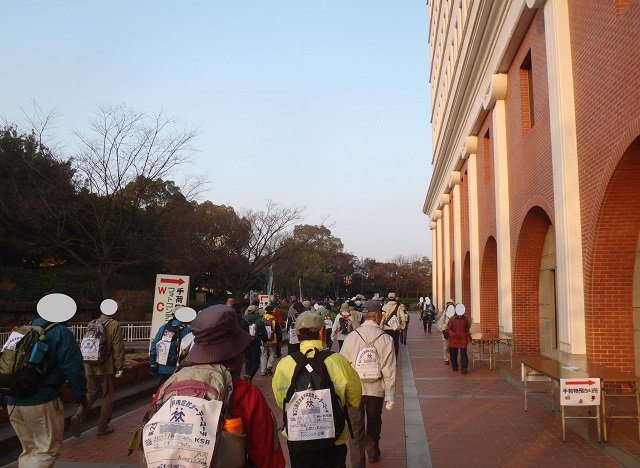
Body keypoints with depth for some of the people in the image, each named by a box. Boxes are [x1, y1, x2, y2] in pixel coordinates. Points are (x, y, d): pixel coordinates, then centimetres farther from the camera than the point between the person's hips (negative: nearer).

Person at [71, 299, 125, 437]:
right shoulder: (115, 325, -9)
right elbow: (118, 348, -13)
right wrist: (119, 367, -7)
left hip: (91, 367, 5)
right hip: (107, 367, -5)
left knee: (91, 393, 17)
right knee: (107, 396, 8)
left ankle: (78, 416, -5)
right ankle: (102, 427, 14)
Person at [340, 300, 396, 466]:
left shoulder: (352, 337, -9)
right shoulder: (386, 339, -11)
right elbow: (389, 371, -10)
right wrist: (390, 397, -2)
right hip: (376, 389, 1)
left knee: (356, 427, 6)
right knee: (374, 423, 23)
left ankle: (357, 462, 4)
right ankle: (373, 453, 43)